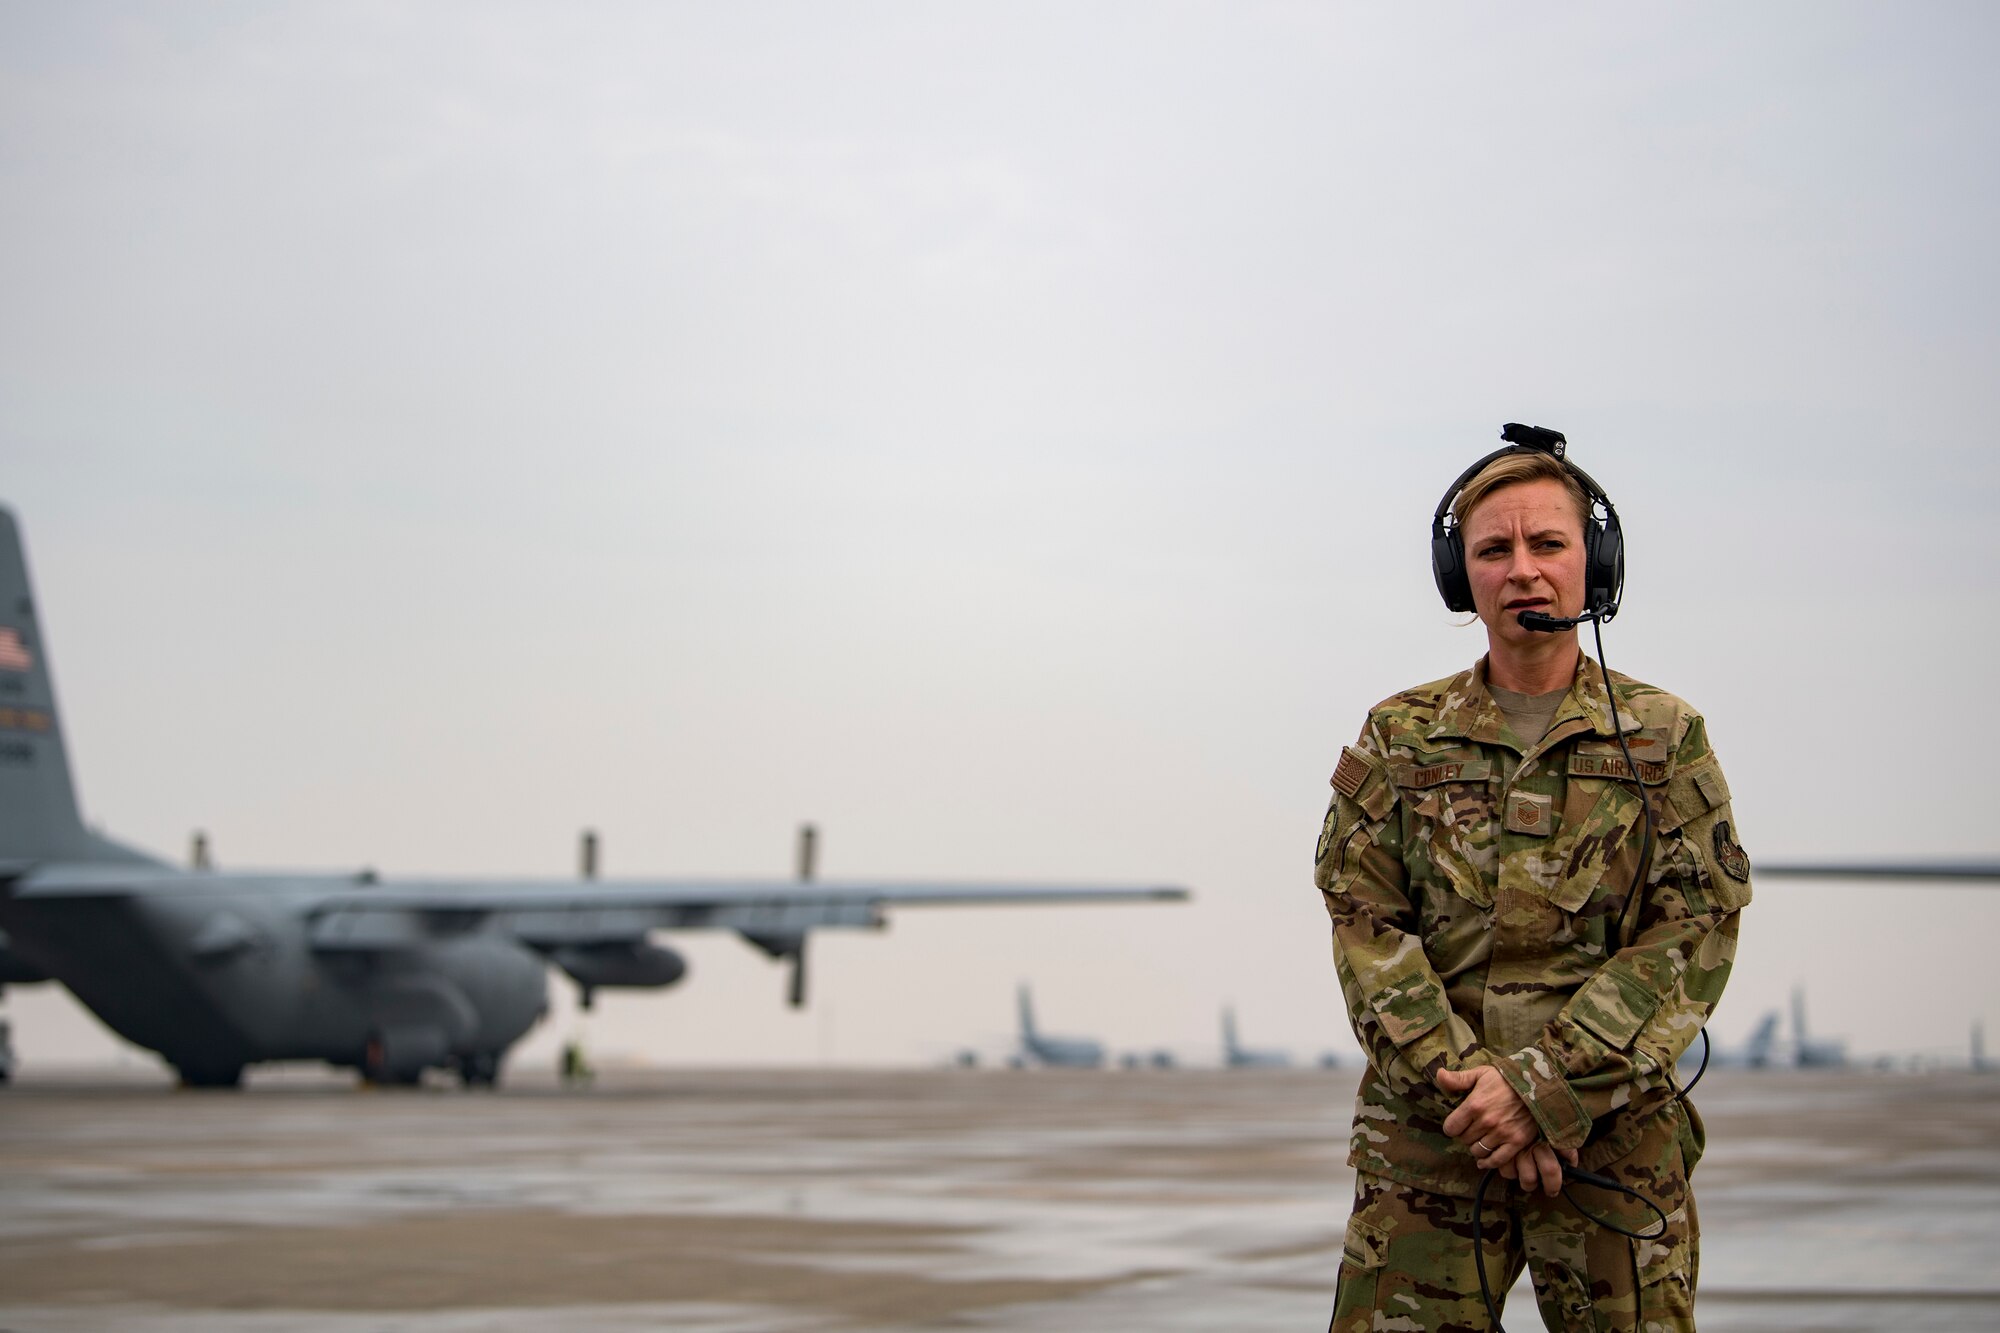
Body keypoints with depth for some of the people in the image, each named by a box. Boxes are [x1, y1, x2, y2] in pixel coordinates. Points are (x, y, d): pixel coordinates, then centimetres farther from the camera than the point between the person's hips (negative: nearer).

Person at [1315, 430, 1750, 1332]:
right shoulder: (1399, 740, 7)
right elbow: (1367, 928, 0)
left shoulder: (1664, 738, 4)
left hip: (1615, 1139, 0)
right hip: (1427, 1139, 1)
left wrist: (1546, 1088, -14)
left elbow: (1696, 933, -4)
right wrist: (1465, 1083, -14)